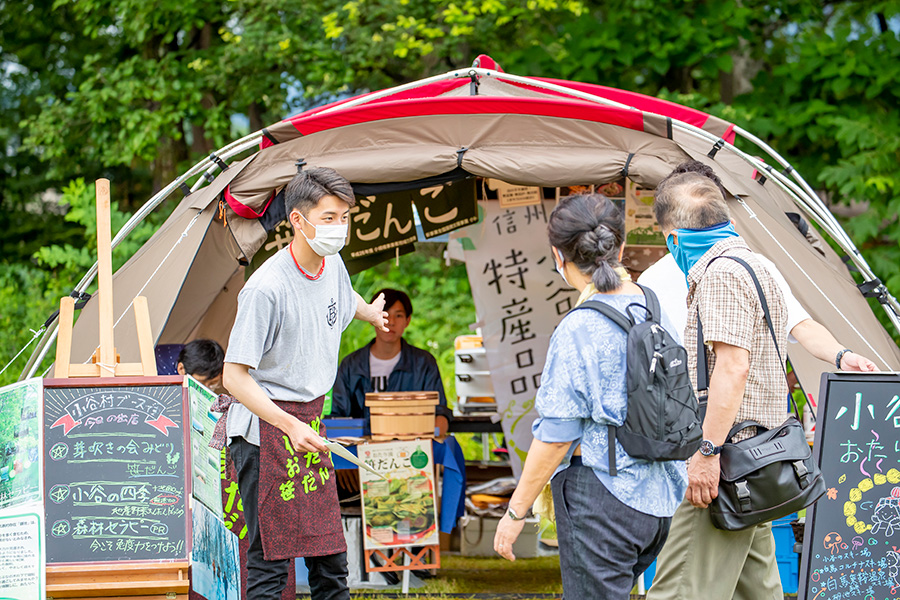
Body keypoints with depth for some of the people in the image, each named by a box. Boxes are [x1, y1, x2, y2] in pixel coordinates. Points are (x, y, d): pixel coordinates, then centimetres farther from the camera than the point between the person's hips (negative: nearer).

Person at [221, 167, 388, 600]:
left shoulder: (332, 266, 4)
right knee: (271, 561, -10)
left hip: (308, 424, 8)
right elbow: (234, 375, -21)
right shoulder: (267, 288, -21)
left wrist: (372, 314, 52)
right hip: (265, 431, -8)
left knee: (330, 556, 9)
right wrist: (289, 425, -31)